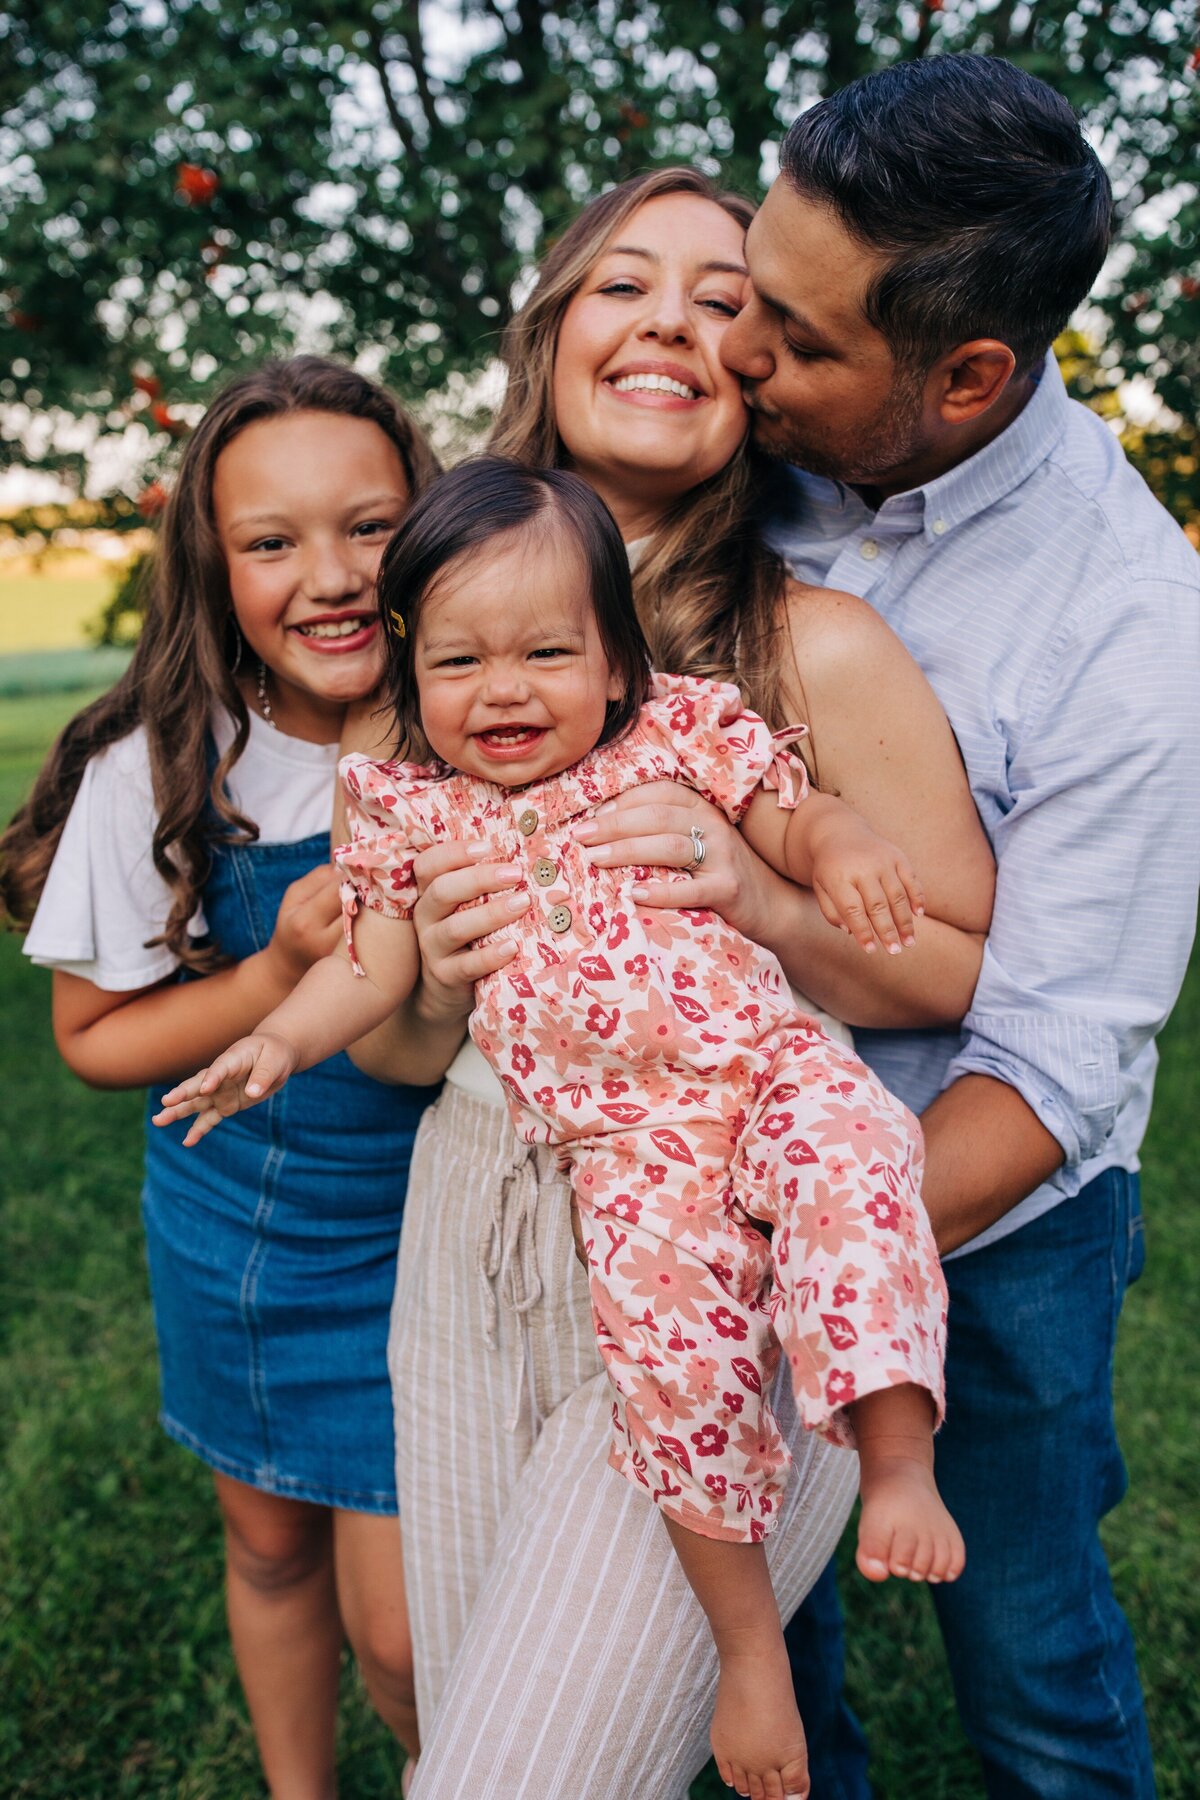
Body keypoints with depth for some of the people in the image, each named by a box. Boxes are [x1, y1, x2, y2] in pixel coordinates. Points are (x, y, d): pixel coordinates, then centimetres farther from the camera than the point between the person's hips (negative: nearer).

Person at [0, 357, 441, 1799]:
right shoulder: (161, 774, -15)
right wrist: (283, 976, -22)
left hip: (426, 1237, -1)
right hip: (239, 1234, 1)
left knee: (403, 1634, 2)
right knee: (270, 1544, 21)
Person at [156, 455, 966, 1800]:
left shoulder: (678, 732, 9)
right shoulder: (413, 814, 12)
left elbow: (789, 814, 8)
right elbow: (371, 967, 15)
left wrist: (841, 844, -15)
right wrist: (279, 1041, -2)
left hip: (764, 1062, 0)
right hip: (621, 1139, 0)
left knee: (848, 1150, -32)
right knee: (666, 1311, -21)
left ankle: (899, 1462, -19)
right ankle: (744, 1633, -2)